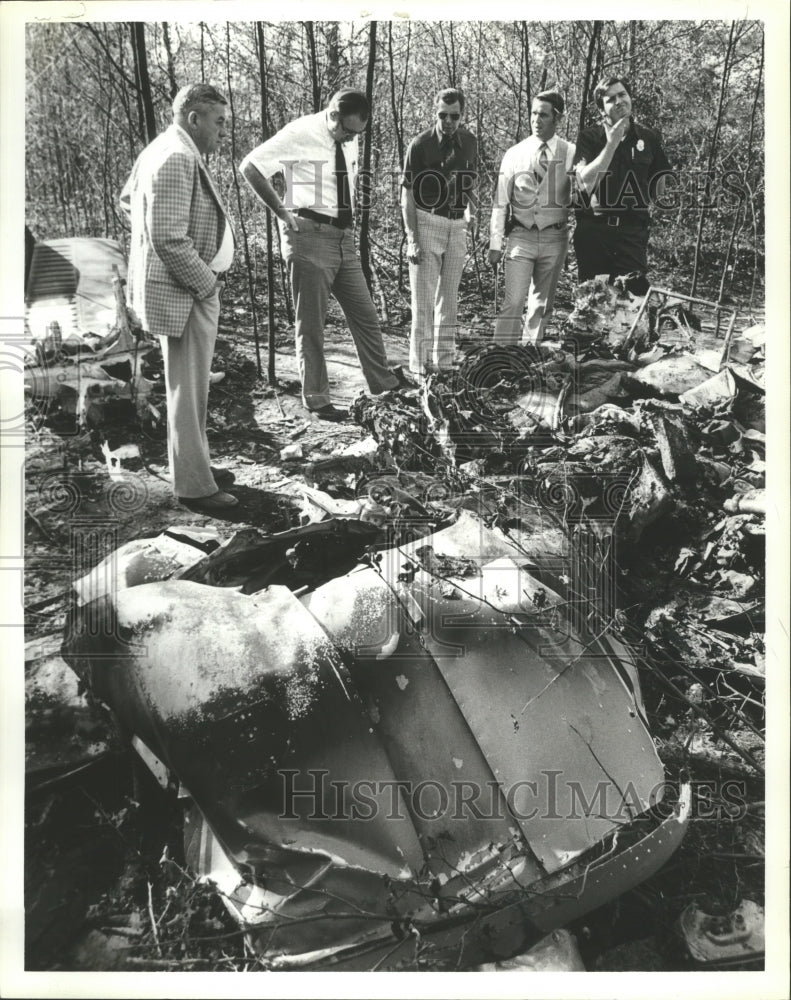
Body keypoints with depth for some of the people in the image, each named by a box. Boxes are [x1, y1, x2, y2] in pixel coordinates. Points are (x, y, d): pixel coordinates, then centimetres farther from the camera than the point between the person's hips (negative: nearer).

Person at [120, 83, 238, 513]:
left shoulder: (161, 150, 13)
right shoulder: (178, 159, -20)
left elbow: (127, 200, 26)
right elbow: (169, 240, -26)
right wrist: (206, 282, -15)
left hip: (189, 286, 11)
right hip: (184, 292, -11)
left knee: (190, 384, 19)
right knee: (188, 389, -3)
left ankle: (194, 463, 33)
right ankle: (193, 485, 8)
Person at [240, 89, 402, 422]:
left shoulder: (348, 140, 9)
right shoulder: (300, 134, -12)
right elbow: (249, 167, -12)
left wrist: (349, 217, 14)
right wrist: (283, 213, -13)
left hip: (343, 238, 7)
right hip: (310, 235, -7)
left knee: (365, 314, 12)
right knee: (311, 322, 1)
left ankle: (382, 382, 26)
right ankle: (316, 398, 11)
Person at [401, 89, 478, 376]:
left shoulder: (469, 142, 7)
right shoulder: (420, 145, -8)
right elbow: (408, 195, -8)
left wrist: (471, 212, -1)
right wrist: (412, 239, -15)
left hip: (457, 225, 5)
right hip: (427, 222, -5)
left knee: (449, 298, 9)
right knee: (424, 298, -6)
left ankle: (444, 361, 17)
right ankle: (420, 363, 0)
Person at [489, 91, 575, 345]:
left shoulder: (571, 154, 0)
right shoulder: (514, 154, 1)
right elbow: (500, 201, 2)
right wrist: (495, 244, -1)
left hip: (555, 238, 1)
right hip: (521, 236, -1)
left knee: (542, 305, 11)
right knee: (513, 303, -12)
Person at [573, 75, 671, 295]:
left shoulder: (649, 137, 9)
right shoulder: (588, 138, 3)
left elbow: (659, 185, 20)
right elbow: (585, 182, -12)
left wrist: (641, 204, 9)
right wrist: (611, 144, -12)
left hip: (633, 230, 1)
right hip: (593, 231, -1)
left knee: (636, 293, -8)